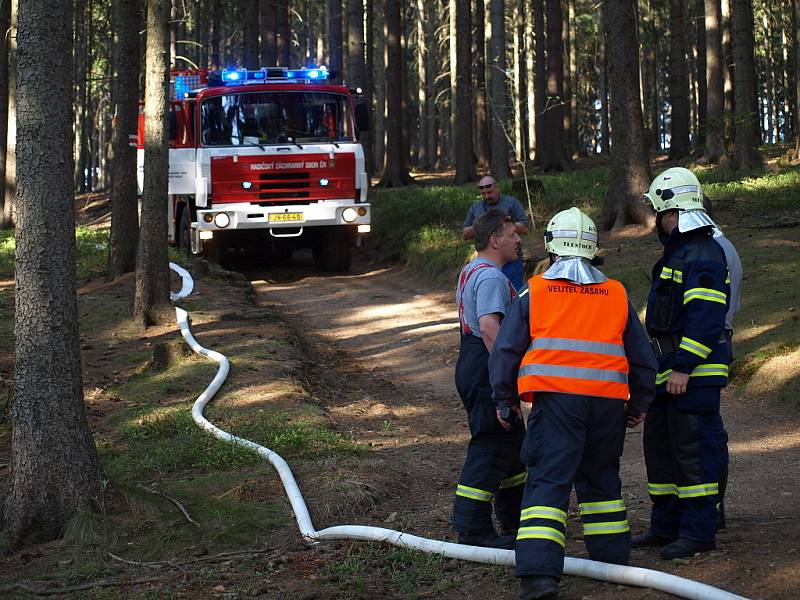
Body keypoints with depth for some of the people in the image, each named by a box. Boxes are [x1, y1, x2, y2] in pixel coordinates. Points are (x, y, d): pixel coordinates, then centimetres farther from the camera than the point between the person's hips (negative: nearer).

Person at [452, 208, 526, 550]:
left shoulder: (469, 272, 17)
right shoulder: (491, 277, -18)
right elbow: (489, 326, -29)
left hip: (471, 363, 11)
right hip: (487, 371, -11)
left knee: (511, 442, 19)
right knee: (491, 448, -7)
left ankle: (514, 520, 29)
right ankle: (472, 530, -4)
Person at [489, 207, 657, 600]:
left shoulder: (534, 292, 7)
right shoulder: (616, 294, 15)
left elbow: (505, 351, 7)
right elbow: (642, 357, 20)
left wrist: (504, 400, 19)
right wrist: (638, 406, 32)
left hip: (556, 399, -3)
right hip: (608, 402, 3)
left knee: (547, 482, -7)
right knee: (600, 478, 21)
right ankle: (612, 558, 29)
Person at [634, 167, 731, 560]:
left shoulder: (703, 256, -16)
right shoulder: (677, 252, 18)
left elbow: (705, 319, -22)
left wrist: (683, 367, -24)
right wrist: (660, 365, 25)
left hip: (693, 375, -11)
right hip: (670, 370, 11)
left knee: (693, 450, -6)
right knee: (660, 445, 15)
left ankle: (698, 531, -1)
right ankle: (666, 525, 24)